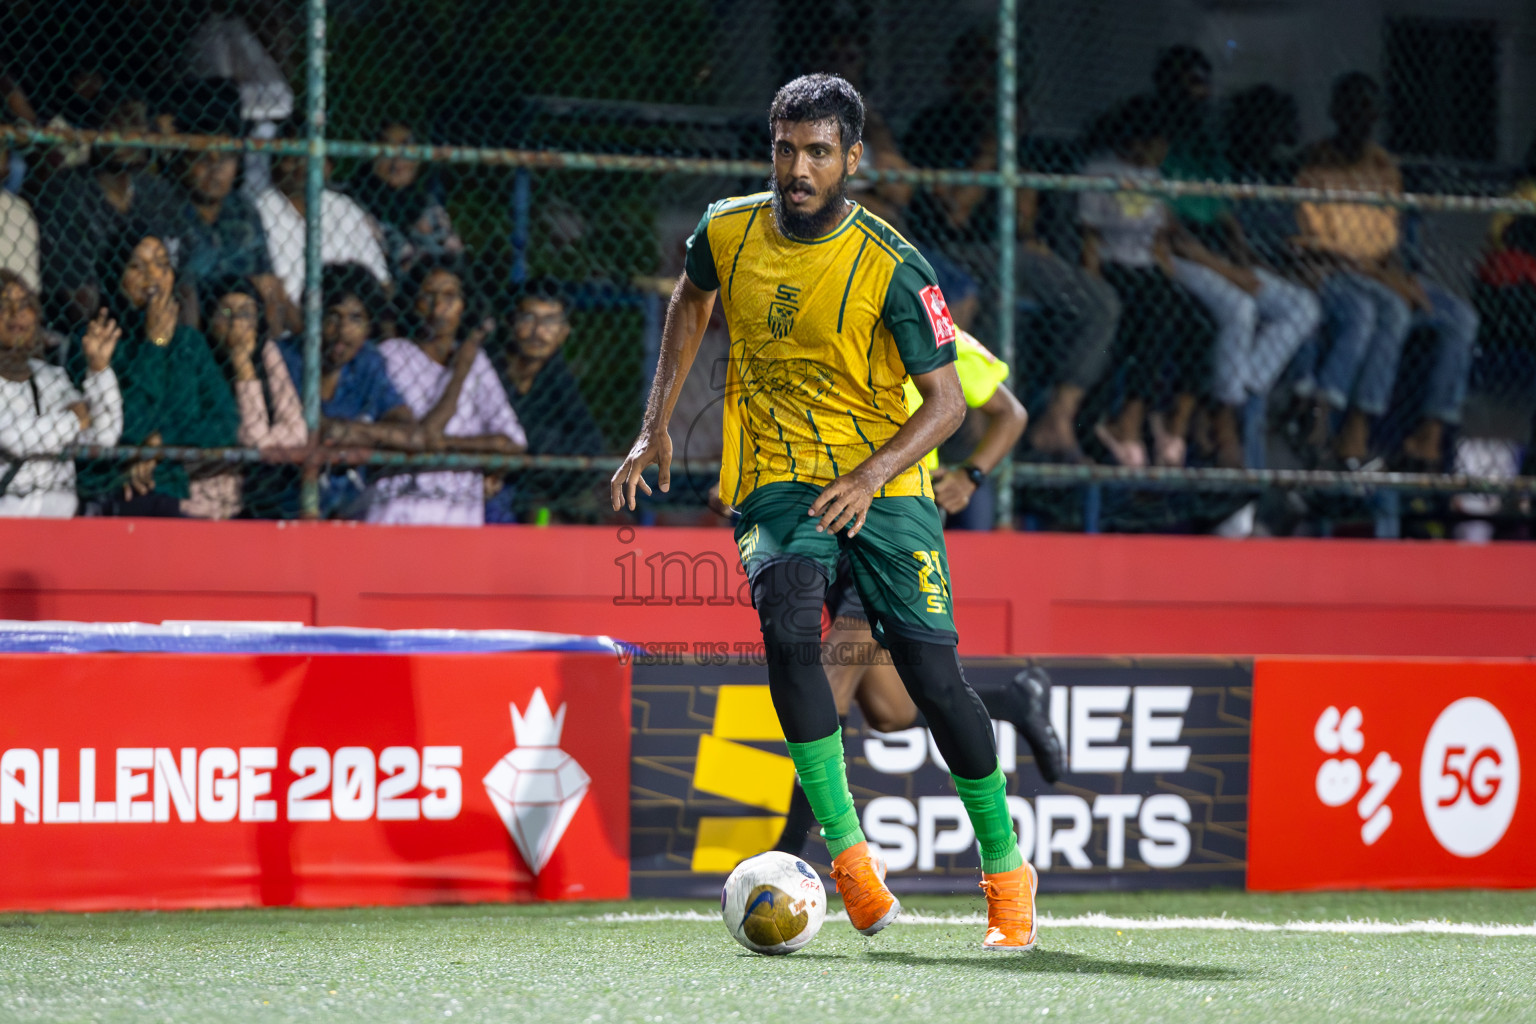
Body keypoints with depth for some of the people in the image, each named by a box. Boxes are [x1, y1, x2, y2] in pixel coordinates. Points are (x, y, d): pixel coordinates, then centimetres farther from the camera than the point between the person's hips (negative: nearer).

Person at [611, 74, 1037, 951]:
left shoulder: (893, 268, -14)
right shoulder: (728, 232, -2)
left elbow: (946, 400, -12)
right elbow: (693, 300, 20)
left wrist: (869, 476, -27)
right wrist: (658, 426, 14)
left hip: (883, 483, -2)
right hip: (774, 479, 2)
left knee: (933, 674, -10)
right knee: (789, 630, -27)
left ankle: (1006, 869, 9)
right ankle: (847, 852, -21)